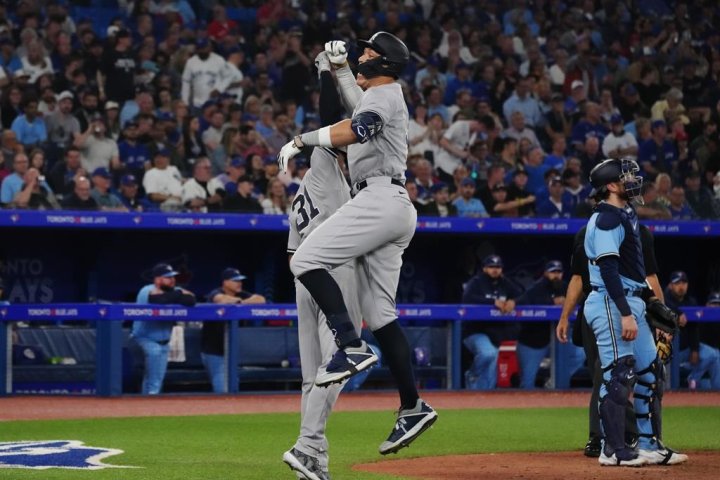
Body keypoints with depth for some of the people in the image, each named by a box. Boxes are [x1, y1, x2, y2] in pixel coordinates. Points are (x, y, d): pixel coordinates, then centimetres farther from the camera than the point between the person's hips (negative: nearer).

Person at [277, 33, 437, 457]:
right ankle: (412, 407, 5)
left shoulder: (384, 94, -2)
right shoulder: (381, 96, 27)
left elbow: (357, 129, -23)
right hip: (393, 210, 10)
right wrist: (341, 67, 39)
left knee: (306, 260, -18)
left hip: (380, 197, -10)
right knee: (380, 313, 7)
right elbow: (359, 103, 52)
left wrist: (303, 140, -21)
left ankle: (352, 347, -26)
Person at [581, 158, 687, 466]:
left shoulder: (626, 214, 17)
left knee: (648, 371, 11)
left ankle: (650, 446, 17)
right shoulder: (607, 218, -14)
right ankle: (613, 450, -5)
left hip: (630, 302, 10)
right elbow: (608, 269, -22)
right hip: (611, 303, -10)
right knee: (618, 374, -9)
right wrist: (625, 314, -27)